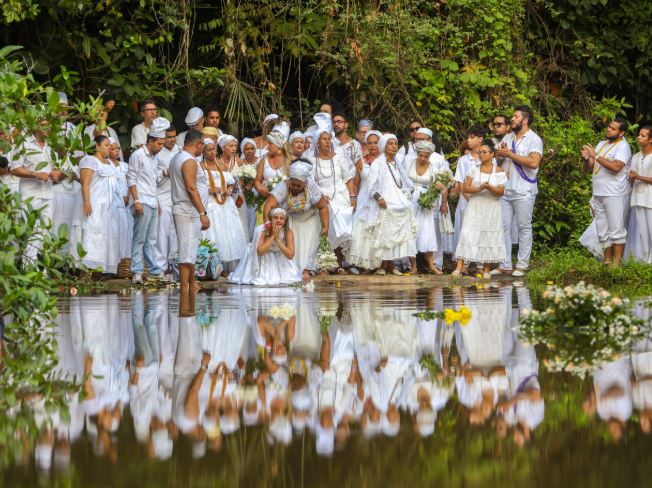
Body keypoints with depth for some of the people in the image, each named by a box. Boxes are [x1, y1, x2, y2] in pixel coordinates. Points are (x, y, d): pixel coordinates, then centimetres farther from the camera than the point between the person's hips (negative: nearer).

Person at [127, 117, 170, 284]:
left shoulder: (154, 158, 18)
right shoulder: (138, 155, -6)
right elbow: (131, 179, -10)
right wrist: (136, 201, -17)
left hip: (153, 203, 8)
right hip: (142, 203, -8)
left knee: (150, 240, 10)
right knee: (139, 239, -7)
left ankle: (154, 272, 11)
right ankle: (137, 273, -7)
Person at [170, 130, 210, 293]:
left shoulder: (177, 158, 17)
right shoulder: (190, 161, -15)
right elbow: (191, 189, -21)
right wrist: (203, 213, -21)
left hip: (182, 210, 11)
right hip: (189, 212, -11)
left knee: (190, 250, 17)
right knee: (187, 251, -10)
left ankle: (192, 285, 24)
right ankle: (184, 290, -11)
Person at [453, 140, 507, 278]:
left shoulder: (499, 171, 1)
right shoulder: (474, 170, 7)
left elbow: (501, 192, -6)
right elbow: (466, 188, 0)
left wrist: (489, 187, -23)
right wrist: (479, 189, -18)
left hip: (491, 209, -1)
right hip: (474, 208, 1)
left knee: (489, 237, 0)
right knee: (467, 235, -9)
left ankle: (486, 269, 9)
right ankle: (459, 268, -13)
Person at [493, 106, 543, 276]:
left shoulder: (534, 139, -4)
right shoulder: (508, 137, 17)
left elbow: (533, 162, -19)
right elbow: (496, 157, 17)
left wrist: (510, 154, -13)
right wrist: (499, 153, -7)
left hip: (523, 191, -6)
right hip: (505, 190, 6)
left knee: (524, 227, 0)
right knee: (504, 227, 4)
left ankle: (522, 265, 4)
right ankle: (505, 265, 8)